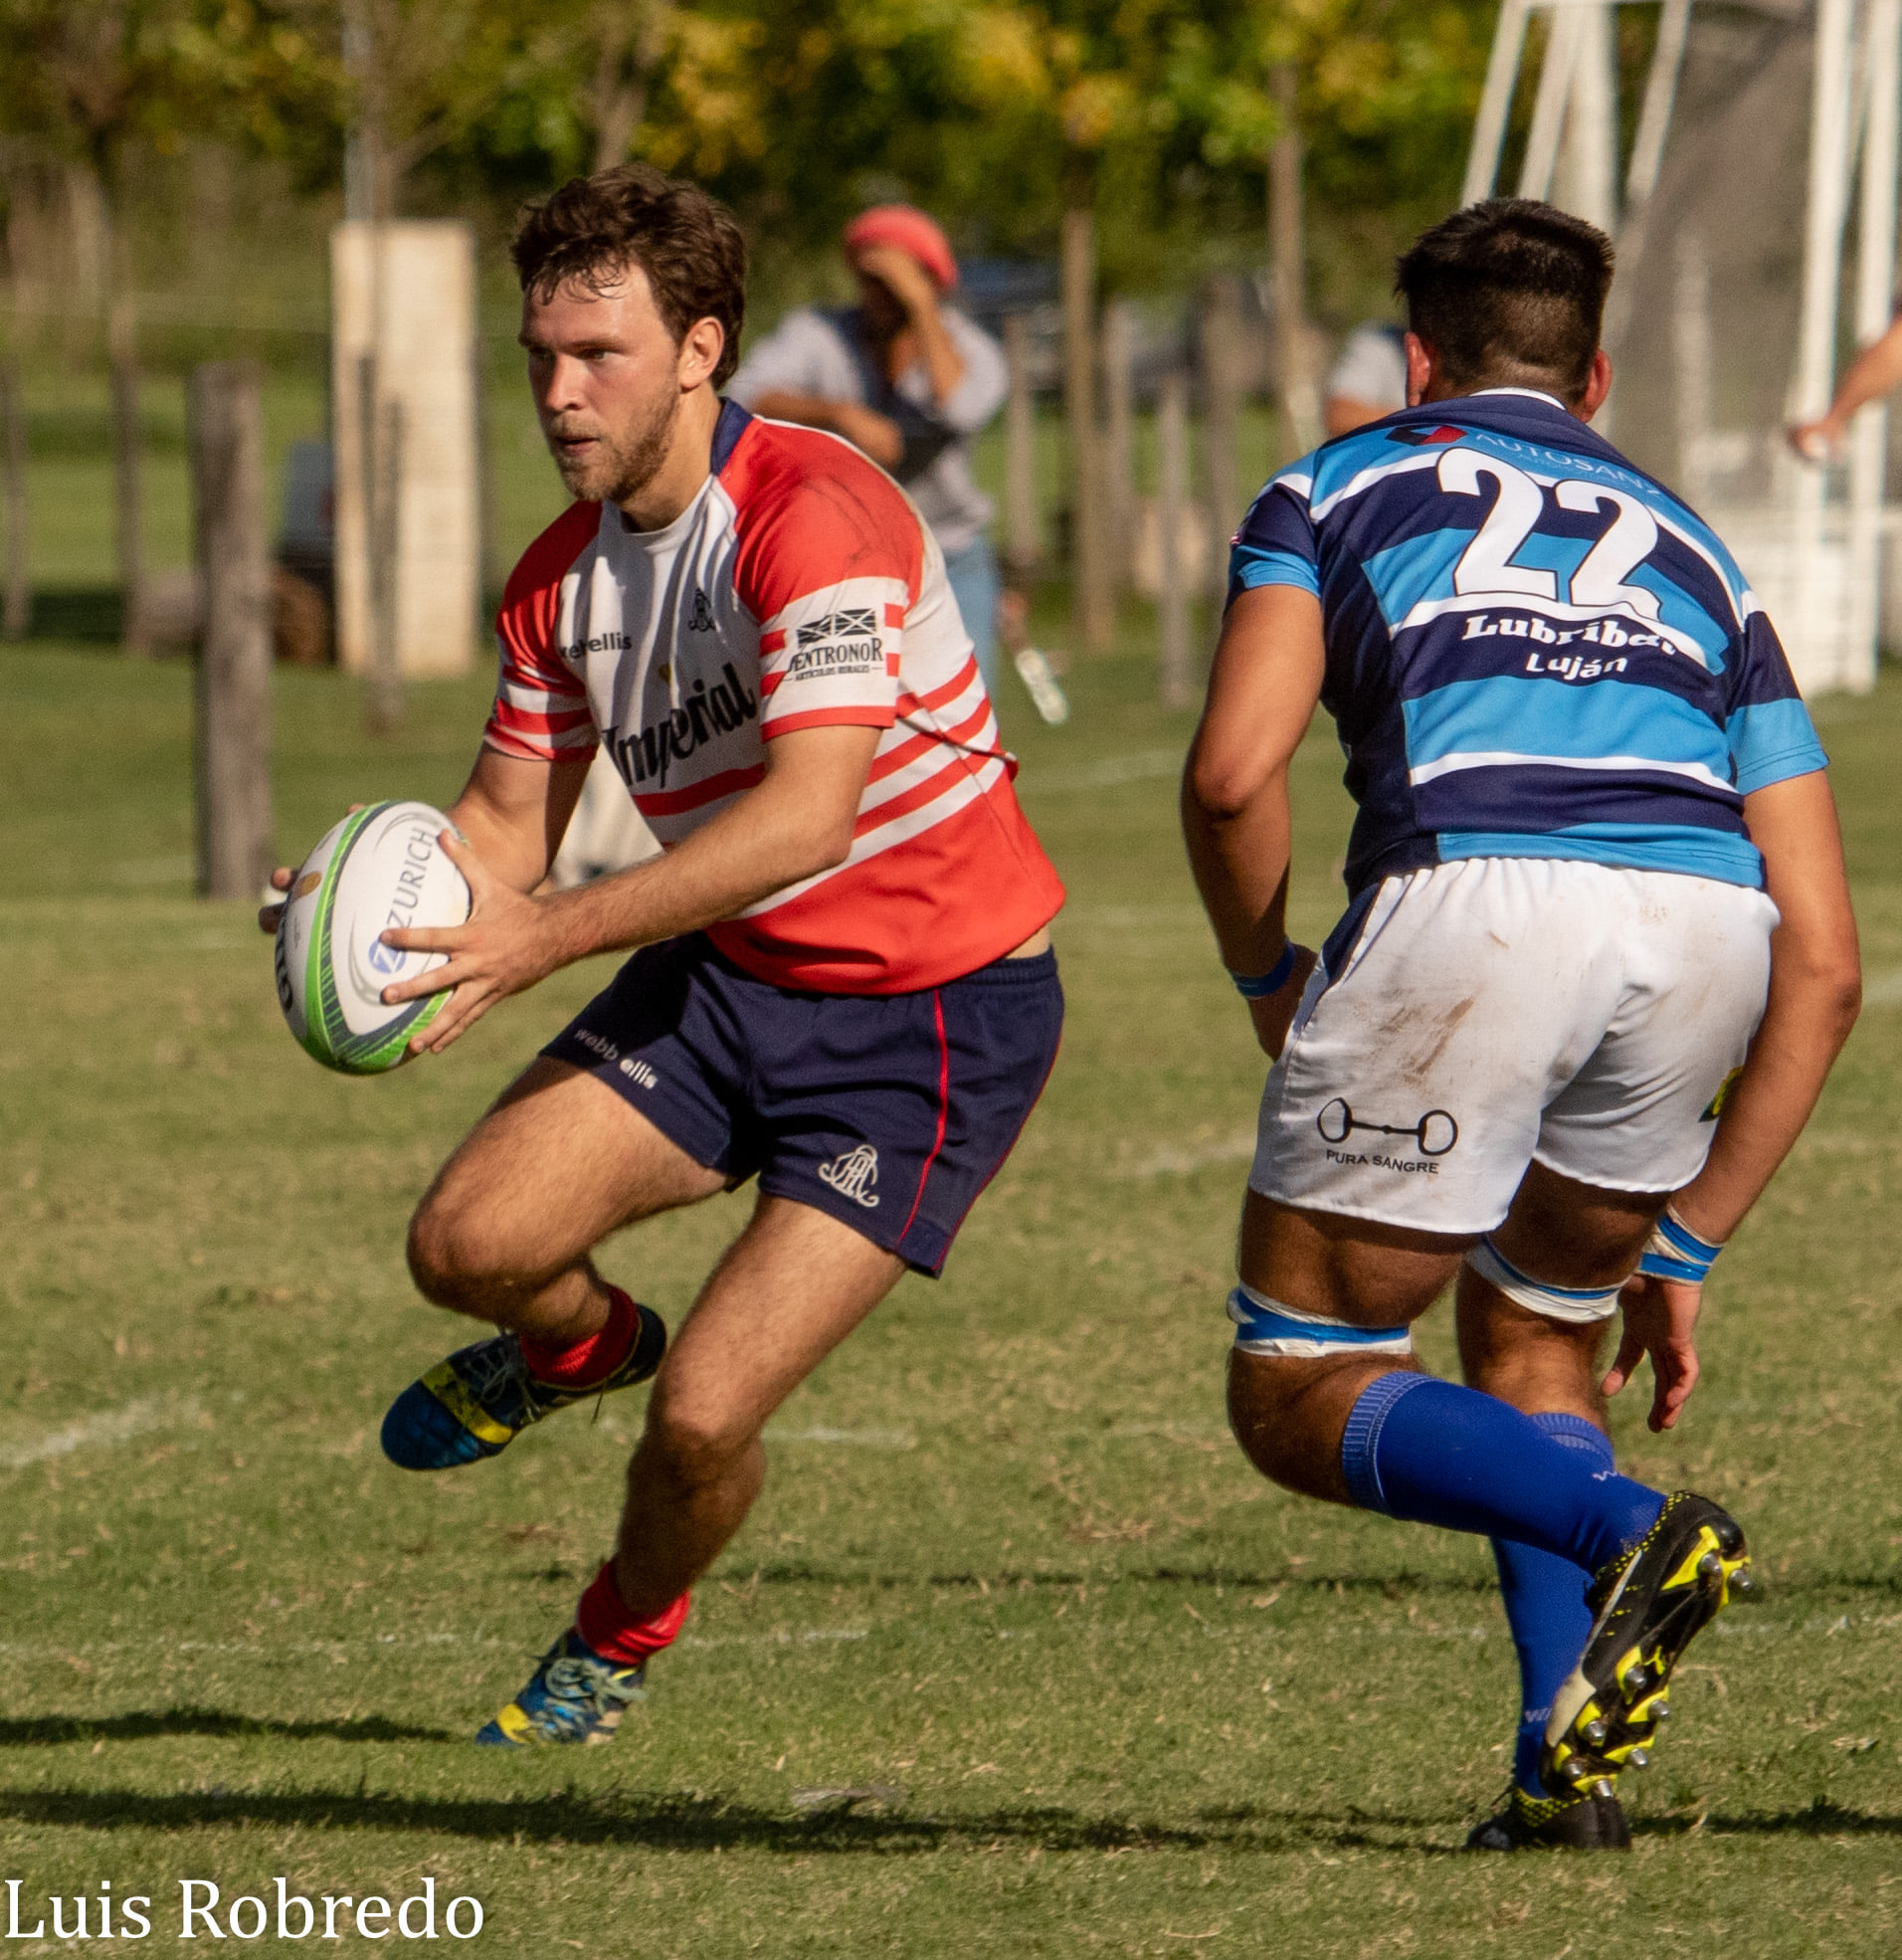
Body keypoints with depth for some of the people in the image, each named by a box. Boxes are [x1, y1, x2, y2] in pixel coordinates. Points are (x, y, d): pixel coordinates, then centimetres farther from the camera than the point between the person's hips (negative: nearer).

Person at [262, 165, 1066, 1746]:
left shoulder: (812, 516, -24)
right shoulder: (563, 577, 2)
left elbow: (805, 812, -34)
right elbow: (508, 825, 10)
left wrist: (551, 937, -39)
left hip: (936, 1016, -7)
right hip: (724, 979, 7)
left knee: (702, 1419, -14)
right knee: (469, 1241, -14)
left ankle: (623, 1643, 22)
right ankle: (584, 1346, 24)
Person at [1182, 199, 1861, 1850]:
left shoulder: (1341, 488, 25)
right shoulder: (1688, 553, 34)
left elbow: (1234, 772, 4)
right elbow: (1823, 962, 26)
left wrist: (1266, 978, 24)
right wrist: (1680, 1252, 32)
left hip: (1474, 896, -4)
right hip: (1697, 917, 4)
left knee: (1300, 1393, 10)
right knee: (1532, 1332, 28)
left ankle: (1630, 1531, -17)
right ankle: (1570, 1768, 12)